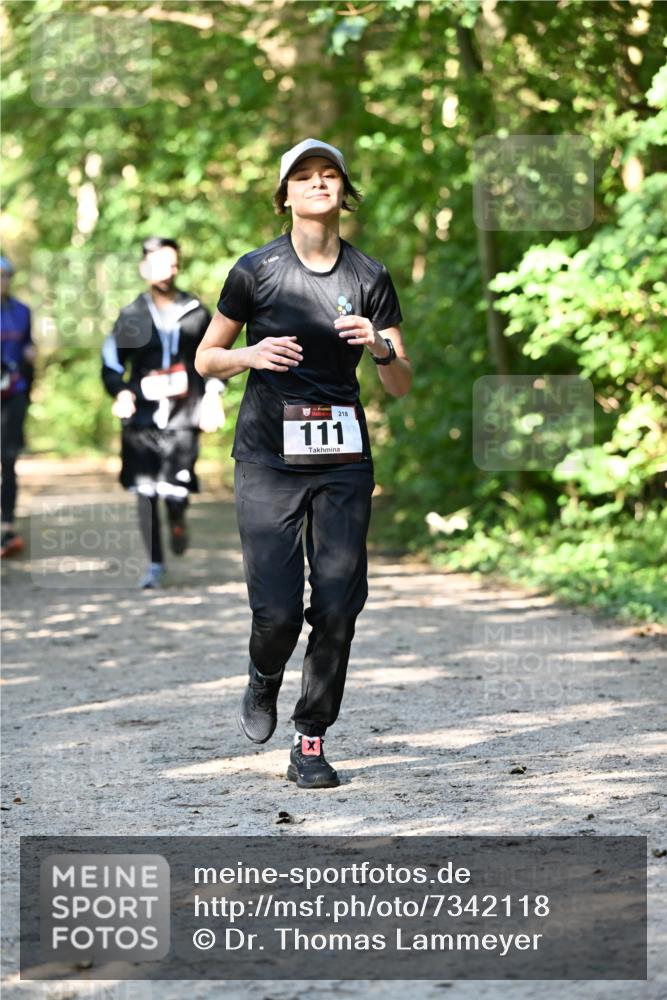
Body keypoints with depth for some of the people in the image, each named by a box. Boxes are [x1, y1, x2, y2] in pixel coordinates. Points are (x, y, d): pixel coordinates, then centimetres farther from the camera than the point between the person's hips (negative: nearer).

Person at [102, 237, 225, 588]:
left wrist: (213, 395, 5)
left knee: (174, 490, -13)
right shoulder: (132, 316, 5)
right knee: (145, 492, -1)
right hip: (142, 418, 1)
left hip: (183, 418, -1)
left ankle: (177, 520, 24)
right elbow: (111, 364, 9)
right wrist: (121, 393, -10)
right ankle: (155, 563, 13)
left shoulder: (195, 312, 7)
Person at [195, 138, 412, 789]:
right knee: (277, 608, -10)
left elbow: (401, 386, 7)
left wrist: (381, 347, -14)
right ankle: (264, 680, 24)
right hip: (268, 459, -2)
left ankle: (311, 741, 9)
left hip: (343, 458, 2)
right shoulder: (256, 270, 0)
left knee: (338, 606, -4)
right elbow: (206, 358, 8)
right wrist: (252, 355, -12)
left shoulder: (370, 278, 5)